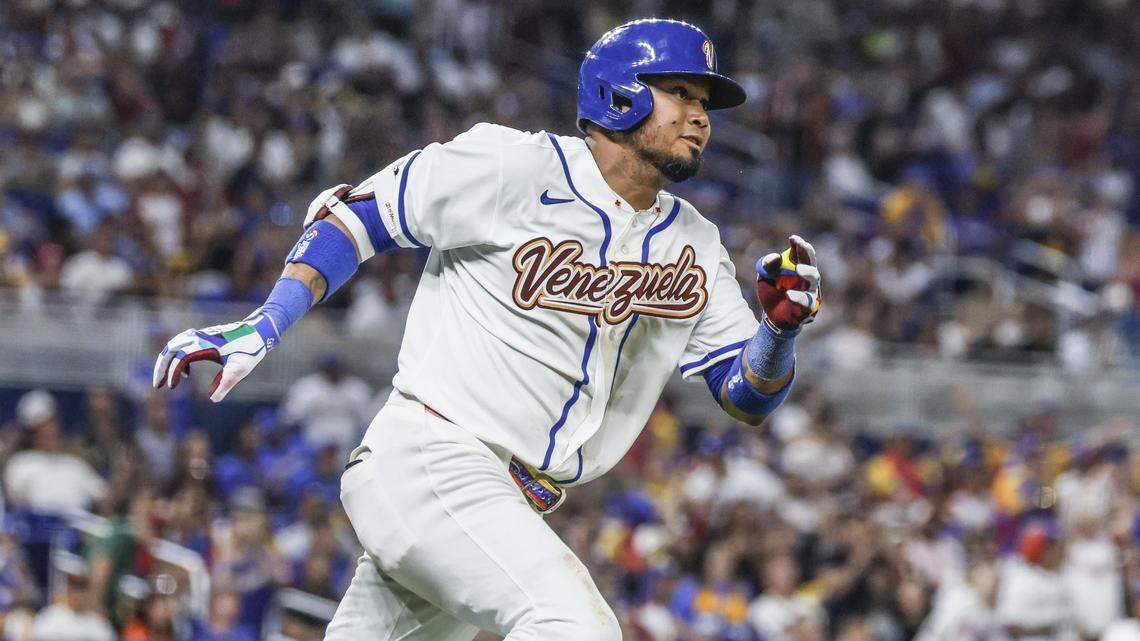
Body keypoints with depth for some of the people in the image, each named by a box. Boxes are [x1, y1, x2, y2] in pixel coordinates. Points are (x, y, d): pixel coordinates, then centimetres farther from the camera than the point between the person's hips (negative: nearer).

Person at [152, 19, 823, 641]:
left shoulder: (692, 247, 12)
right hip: (427, 460, -7)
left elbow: (747, 396, 11)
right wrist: (263, 327, -12)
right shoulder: (517, 168, -7)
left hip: (509, 508, 7)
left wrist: (781, 326, -11)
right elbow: (355, 213, -2)